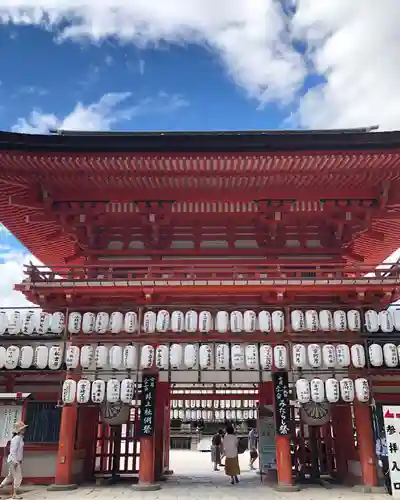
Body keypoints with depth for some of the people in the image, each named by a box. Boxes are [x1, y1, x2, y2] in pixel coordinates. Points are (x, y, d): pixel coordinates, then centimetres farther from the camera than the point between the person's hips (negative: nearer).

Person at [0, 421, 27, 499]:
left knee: (10, 477, 18)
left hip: (16, 461, 9)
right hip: (13, 461, -9)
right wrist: (15, 462, -22)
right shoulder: (16, 438, -19)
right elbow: (13, 451, -21)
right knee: (18, 477, -2)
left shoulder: (20, 438, 10)